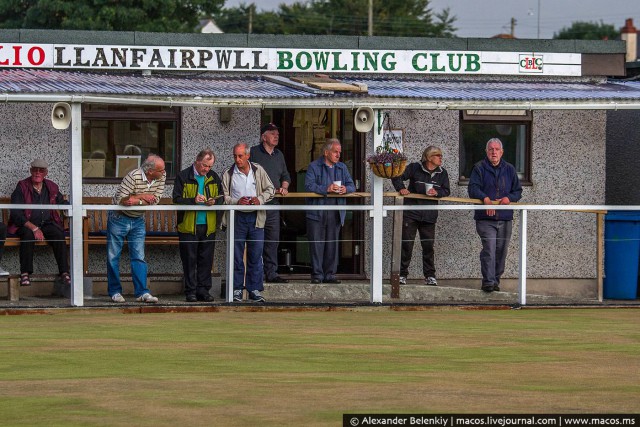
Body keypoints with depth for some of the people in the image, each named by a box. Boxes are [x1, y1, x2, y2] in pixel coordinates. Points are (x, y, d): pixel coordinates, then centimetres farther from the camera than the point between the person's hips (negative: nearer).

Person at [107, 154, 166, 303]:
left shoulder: (162, 176, -9)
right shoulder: (134, 177, -26)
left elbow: (155, 199, -11)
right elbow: (120, 200, -26)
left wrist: (136, 201, -23)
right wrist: (142, 196, -22)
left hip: (138, 221, 4)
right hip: (119, 218, -4)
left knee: (139, 257, -1)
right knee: (113, 256, 3)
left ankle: (142, 292, -2)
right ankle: (115, 291, 12)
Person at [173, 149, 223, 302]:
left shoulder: (214, 178, 10)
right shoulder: (183, 177, -1)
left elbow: (221, 198, 13)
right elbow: (176, 199, -7)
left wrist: (214, 201, -10)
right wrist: (193, 200, -22)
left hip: (208, 226, 3)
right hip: (188, 226, -3)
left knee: (206, 260, 5)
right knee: (189, 260, 0)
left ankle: (203, 290, 12)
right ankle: (191, 292, 5)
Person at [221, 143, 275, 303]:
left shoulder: (259, 171, 6)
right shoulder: (228, 174, 2)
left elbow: (270, 190, 10)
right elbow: (223, 197, 1)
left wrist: (260, 199, -9)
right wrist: (237, 202, -16)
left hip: (256, 218, 1)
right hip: (237, 218, -1)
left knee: (256, 256, 3)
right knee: (236, 256, 1)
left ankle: (255, 289, 10)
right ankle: (237, 289, 8)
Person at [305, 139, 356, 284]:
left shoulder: (342, 167, 16)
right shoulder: (314, 167, 0)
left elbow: (352, 185, 11)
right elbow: (309, 186, -13)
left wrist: (346, 189, -13)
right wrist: (326, 189, -25)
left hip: (335, 213, 4)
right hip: (317, 212, -4)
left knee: (332, 244, 6)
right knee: (317, 244, -4)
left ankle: (330, 274, 12)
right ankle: (317, 275, 1)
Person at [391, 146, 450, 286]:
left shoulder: (442, 173, 7)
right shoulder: (415, 168, -3)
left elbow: (446, 191, 8)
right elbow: (397, 177, 3)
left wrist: (437, 192, -12)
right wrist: (401, 188, -14)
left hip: (429, 216, 3)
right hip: (411, 213, -3)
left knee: (428, 246, 4)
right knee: (406, 244, -1)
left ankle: (430, 276, 12)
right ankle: (402, 274, 6)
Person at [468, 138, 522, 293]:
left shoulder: (509, 169, 14)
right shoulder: (479, 168, 3)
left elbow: (518, 191, 14)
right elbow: (473, 189, -7)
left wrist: (509, 198, -8)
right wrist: (485, 198, -25)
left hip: (505, 218, 4)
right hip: (485, 218, -4)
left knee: (501, 252, 7)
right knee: (489, 249, -17)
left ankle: (496, 280, 19)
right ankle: (488, 282, -19)